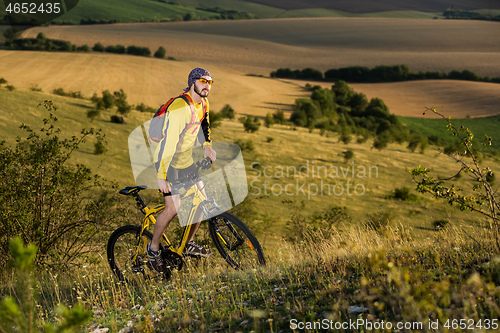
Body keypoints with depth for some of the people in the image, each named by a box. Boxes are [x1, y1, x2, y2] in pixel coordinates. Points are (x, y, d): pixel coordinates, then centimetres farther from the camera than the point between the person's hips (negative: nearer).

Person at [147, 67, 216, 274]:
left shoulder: (203, 104, 0)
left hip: (186, 161, 8)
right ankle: (153, 248, 3)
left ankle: (189, 244, 23)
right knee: (173, 207, -17)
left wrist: (207, 146, 9)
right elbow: (169, 142, -32)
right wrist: (161, 176, -35)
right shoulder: (180, 108, -28)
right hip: (168, 162, -8)